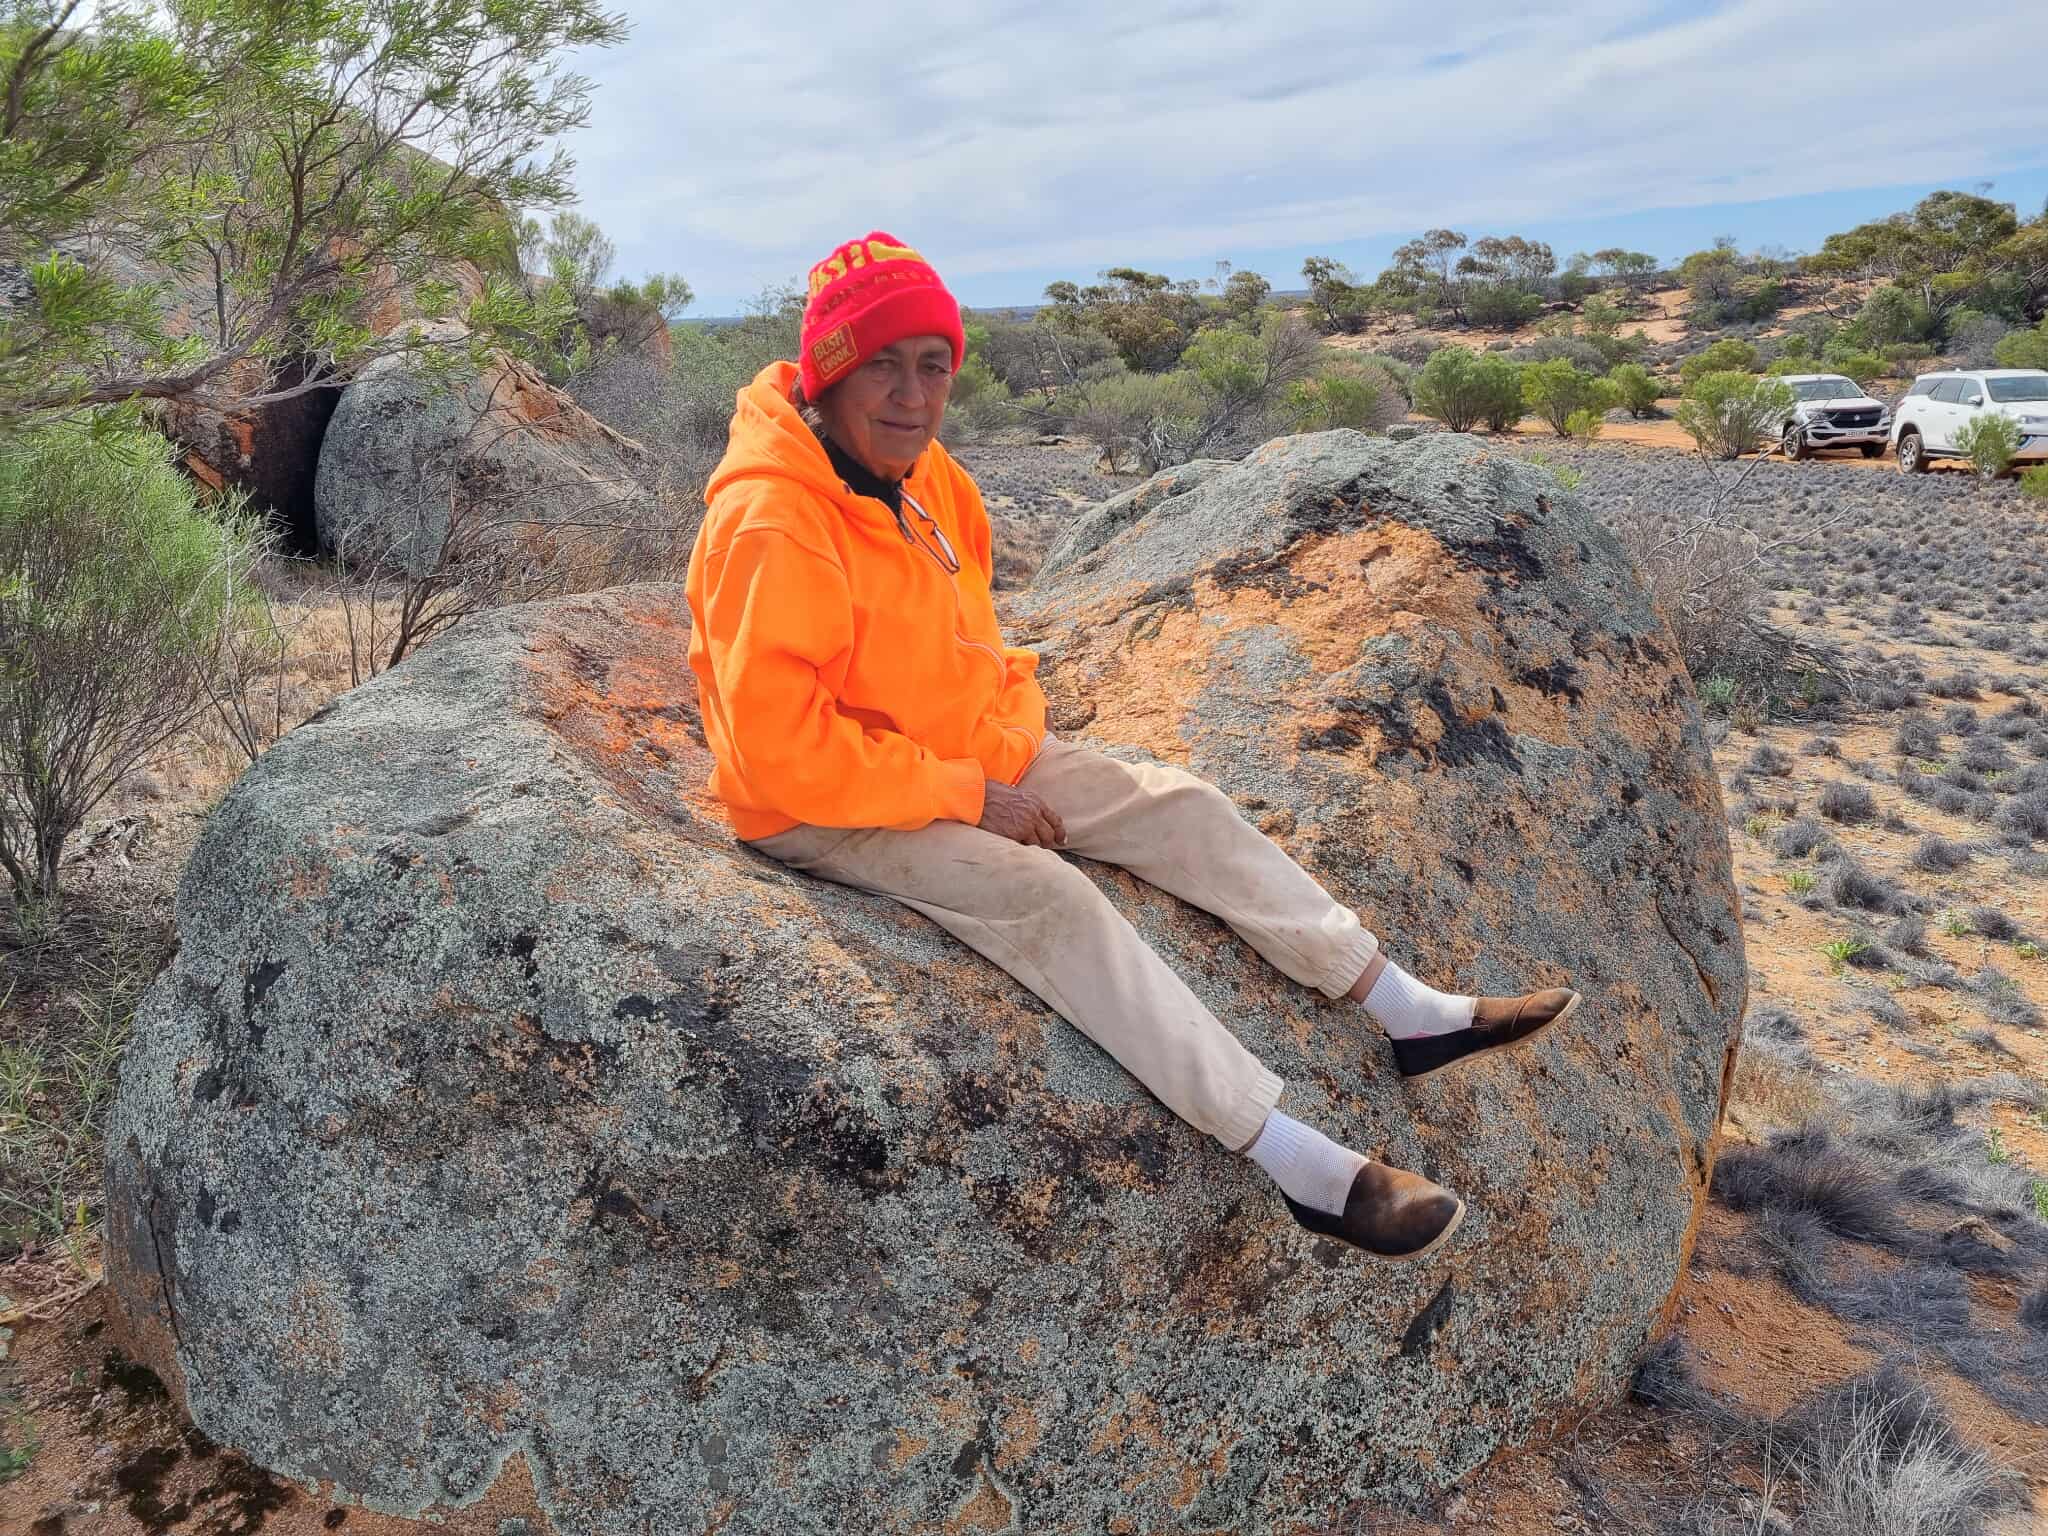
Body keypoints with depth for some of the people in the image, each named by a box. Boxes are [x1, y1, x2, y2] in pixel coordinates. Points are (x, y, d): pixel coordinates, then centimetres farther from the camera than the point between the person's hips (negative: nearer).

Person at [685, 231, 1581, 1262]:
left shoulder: (922, 476, 3)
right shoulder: (770, 524, -25)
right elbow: (781, 748, -28)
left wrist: (1010, 746, -2)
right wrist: (967, 794, -21)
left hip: (960, 760, 9)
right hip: (821, 809, -8)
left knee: (1178, 807, -2)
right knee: (1047, 897, -28)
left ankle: (1414, 1012, 2)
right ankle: (1302, 1165, -27)